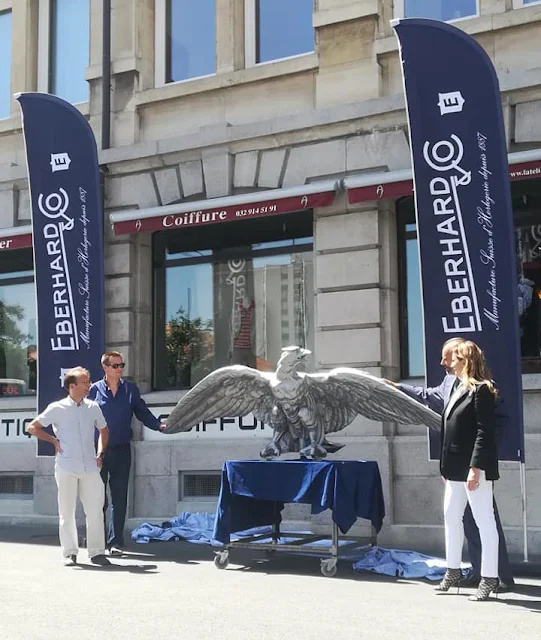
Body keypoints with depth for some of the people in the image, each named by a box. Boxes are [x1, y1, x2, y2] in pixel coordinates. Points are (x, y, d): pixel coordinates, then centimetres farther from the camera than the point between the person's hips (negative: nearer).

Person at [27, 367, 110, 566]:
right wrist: (53, 440, 0)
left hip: (90, 467, 2)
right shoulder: (57, 408, -1)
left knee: (95, 510, -1)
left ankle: (97, 552, 5)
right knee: (66, 511, 4)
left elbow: (103, 430, 23)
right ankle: (69, 552, 13)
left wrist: (100, 454, 14)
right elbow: (32, 427, 5)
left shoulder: (93, 407, 8)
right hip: (66, 467, -2)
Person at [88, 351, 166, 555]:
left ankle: (115, 542, 11)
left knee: (119, 499, 4)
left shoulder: (131, 389, 6)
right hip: (98, 451, -1)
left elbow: (143, 413, 7)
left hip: (121, 450, 2)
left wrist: (159, 425, -11)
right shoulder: (94, 390, 0)